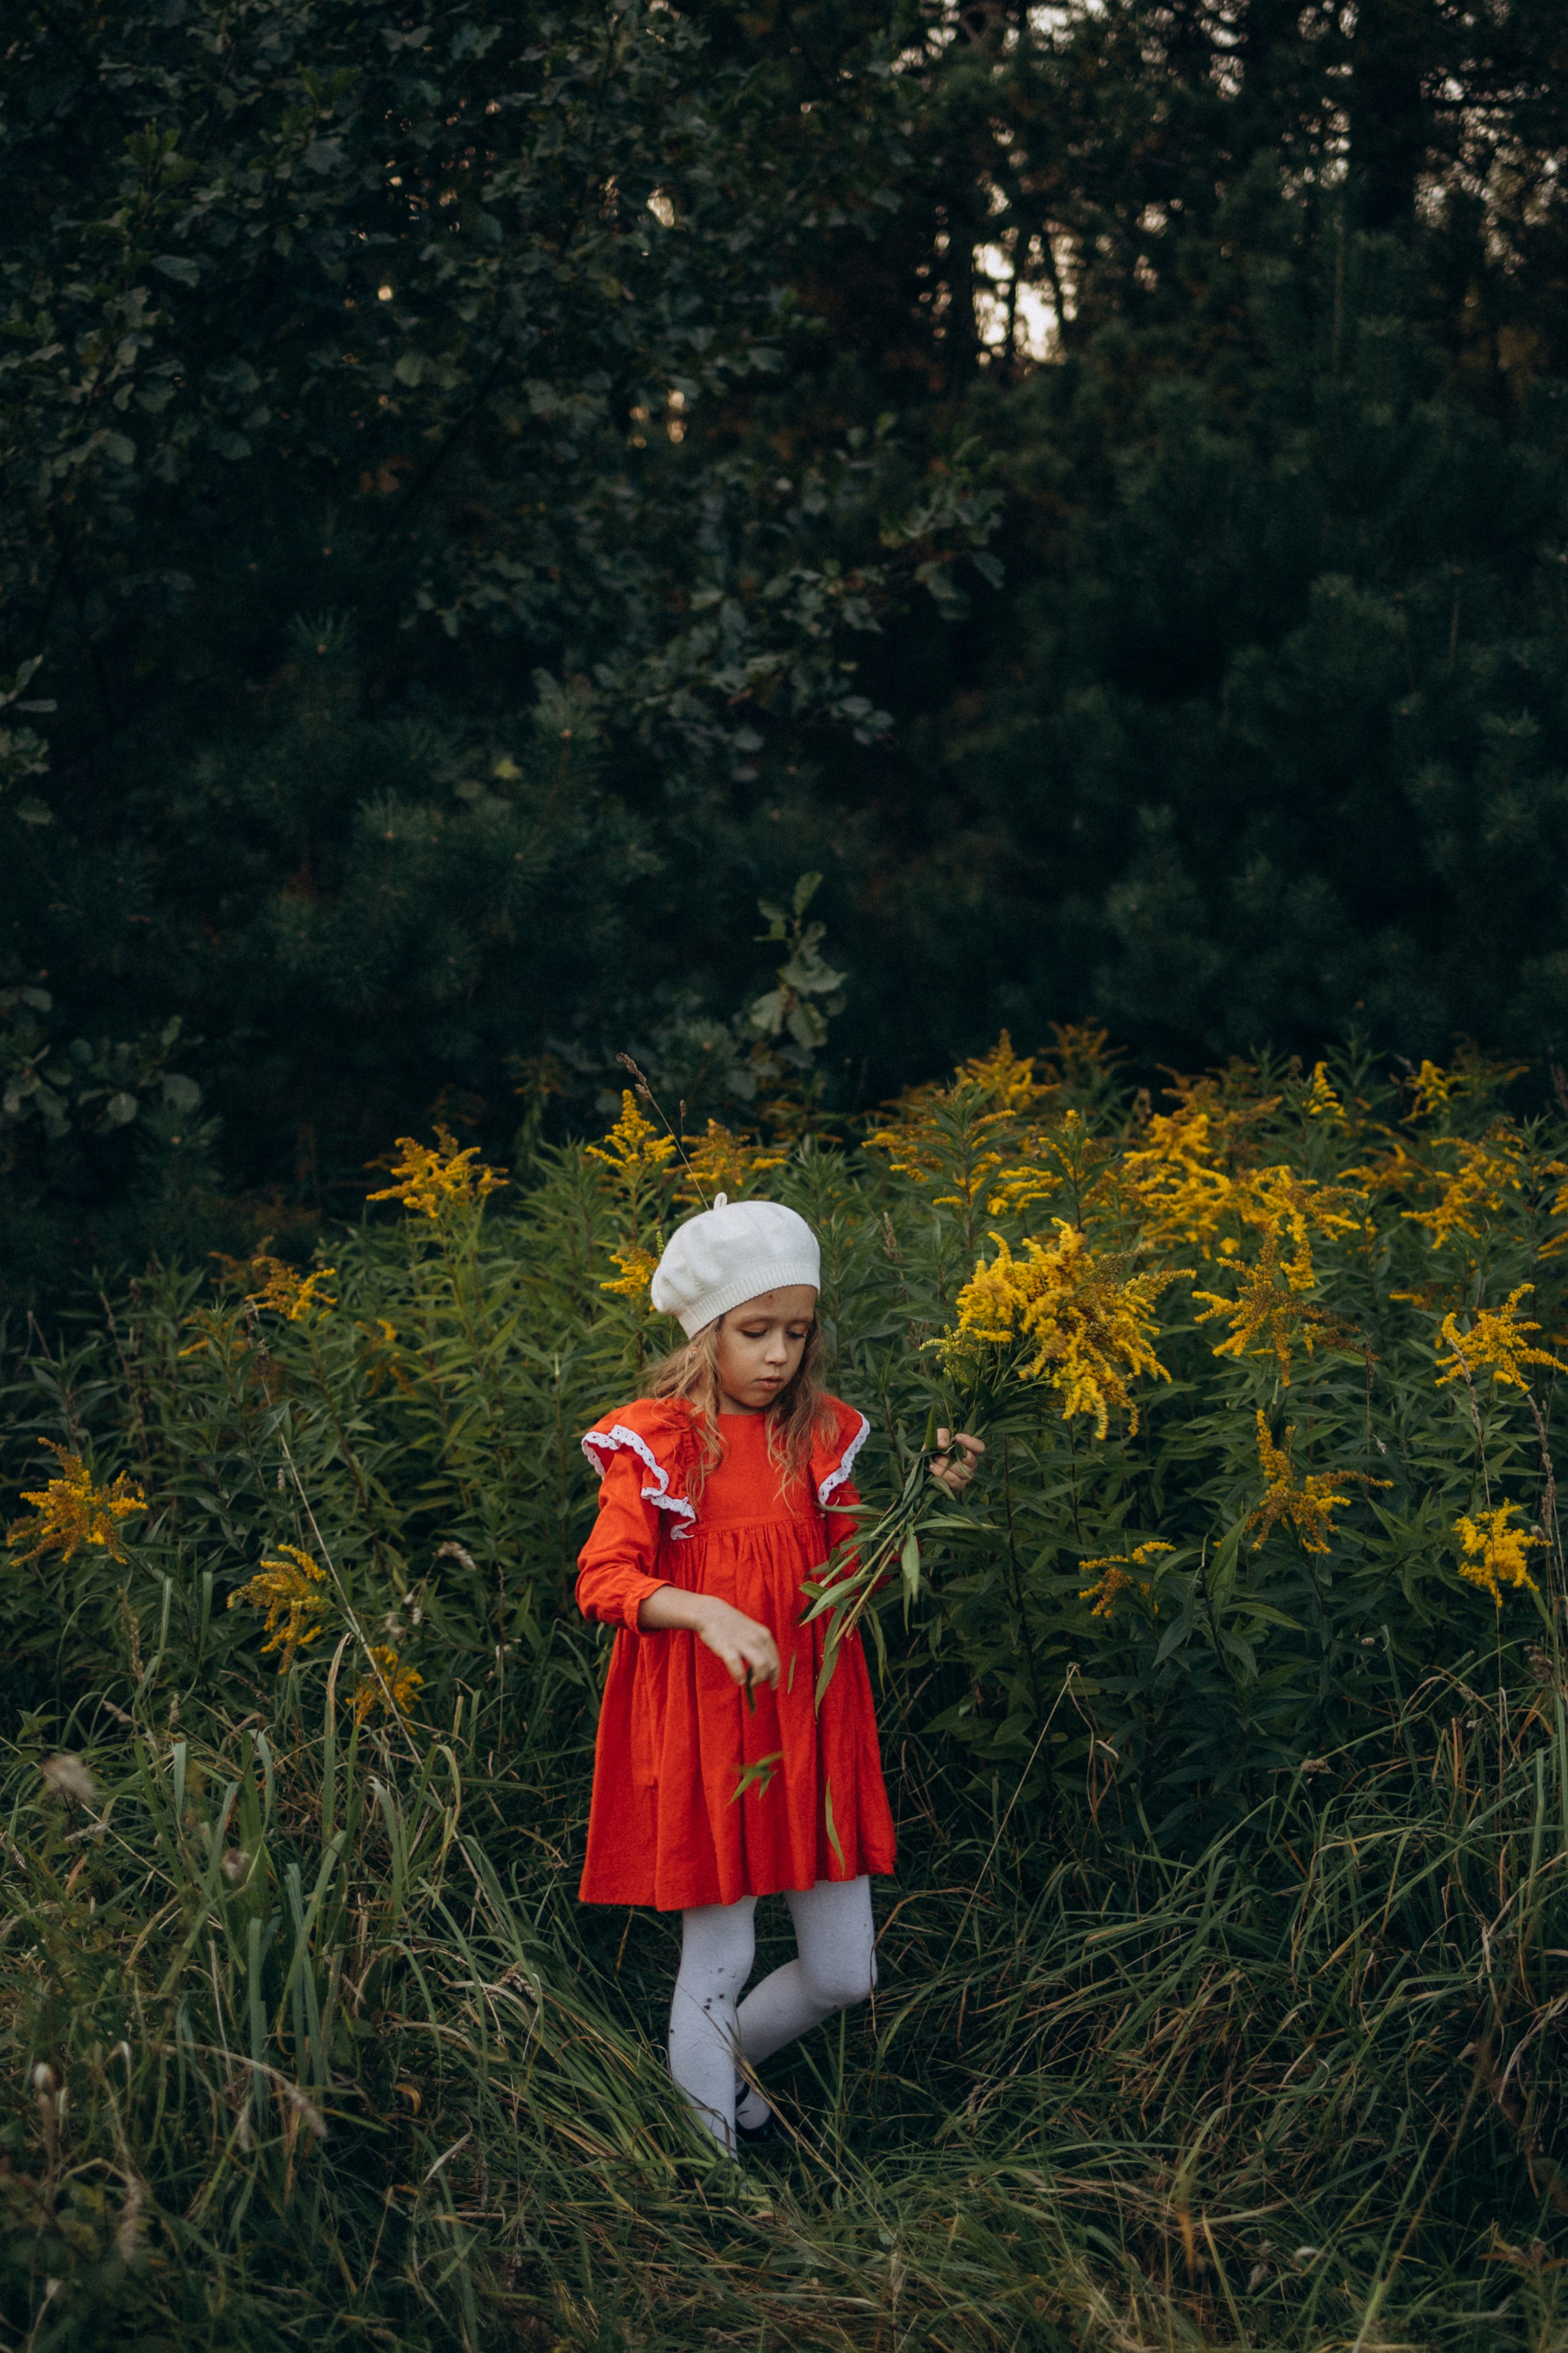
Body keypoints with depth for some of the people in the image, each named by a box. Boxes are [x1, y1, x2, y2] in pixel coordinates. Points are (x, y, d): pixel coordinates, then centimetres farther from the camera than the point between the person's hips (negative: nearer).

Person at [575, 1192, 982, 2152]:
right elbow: (603, 1580, -17)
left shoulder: (820, 1436, 6)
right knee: (717, 1964, 0)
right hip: (702, 1727, -4)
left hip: (811, 1723, 4)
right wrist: (707, 1612, -34)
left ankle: (724, 2064, 36)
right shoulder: (656, 1443, -7)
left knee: (843, 1975, 7)